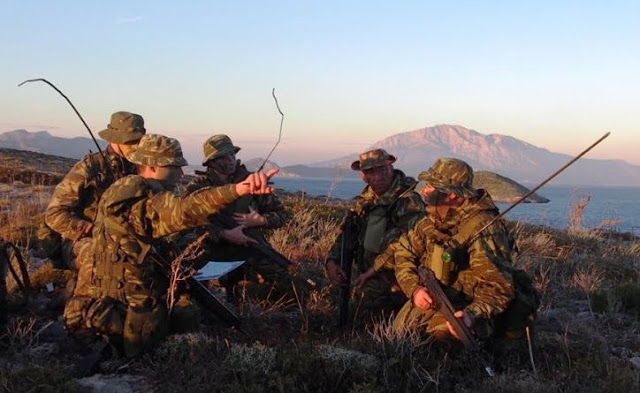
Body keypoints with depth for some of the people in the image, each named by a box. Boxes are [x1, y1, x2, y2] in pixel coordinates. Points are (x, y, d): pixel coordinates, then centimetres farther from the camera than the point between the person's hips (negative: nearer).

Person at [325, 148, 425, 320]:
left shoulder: (409, 201, -18)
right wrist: (332, 260, -3)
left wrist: (373, 270, -22)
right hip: (371, 283, 7)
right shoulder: (366, 201, 6)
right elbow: (348, 234, 15)